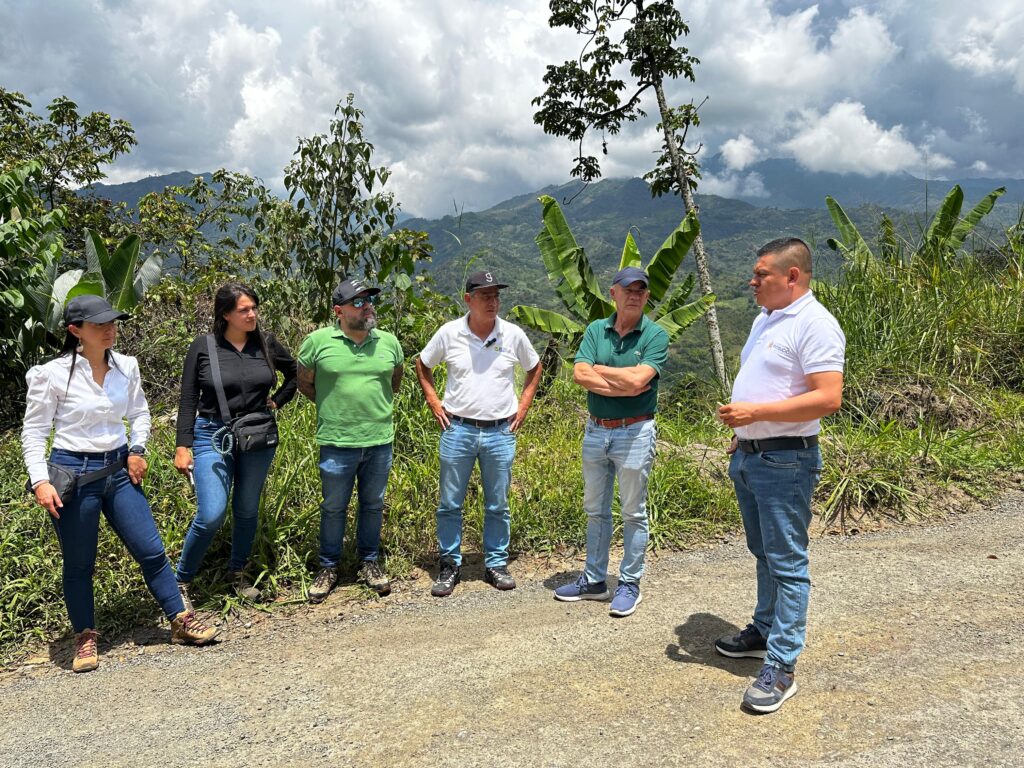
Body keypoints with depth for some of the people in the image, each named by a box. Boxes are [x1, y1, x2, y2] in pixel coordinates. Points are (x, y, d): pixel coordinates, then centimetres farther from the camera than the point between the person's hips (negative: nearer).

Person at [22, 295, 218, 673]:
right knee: (79, 564, 9)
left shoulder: (126, 367, 0)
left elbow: (139, 413, 15)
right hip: (73, 472, -4)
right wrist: (40, 481, -15)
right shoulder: (52, 374, -12)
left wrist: (137, 449, 0)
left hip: (119, 468, 4)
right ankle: (85, 638, 28)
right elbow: (34, 432, -6)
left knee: (151, 550, 6)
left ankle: (181, 621, 20)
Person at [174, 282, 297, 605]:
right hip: (213, 436, -3)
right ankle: (180, 581, 10)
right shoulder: (203, 347, -6)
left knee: (247, 510, 13)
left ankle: (239, 573, 33)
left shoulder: (266, 344, 1)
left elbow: (296, 374, 18)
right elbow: (188, 400, -3)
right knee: (211, 515, -11)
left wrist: (277, 401, 5)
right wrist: (183, 446, -7)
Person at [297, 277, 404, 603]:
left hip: (380, 440, 2)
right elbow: (304, 383, 6)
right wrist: (331, 406, 6)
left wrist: (380, 405, 11)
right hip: (337, 442, -2)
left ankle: (369, 563, 32)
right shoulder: (318, 341, -7)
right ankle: (328, 567, 29)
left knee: (373, 505, 15)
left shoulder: (389, 342, 1)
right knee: (333, 507, 12)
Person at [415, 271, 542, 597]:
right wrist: (434, 402, 3)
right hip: (458, 429, 0)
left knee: (498, 506, 11)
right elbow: (422, 365, 12)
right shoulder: (449, 333, -4)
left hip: (501, 432, 1)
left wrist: (523, 406, 7)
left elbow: (534, 367, 15)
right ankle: (450, 565, 21)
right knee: (450, 503, 7)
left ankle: (496, 564, 25)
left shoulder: (513, 334, -2)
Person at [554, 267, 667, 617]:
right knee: (595, 510, 14)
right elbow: (580, 374, -10)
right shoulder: (595, 330, 4)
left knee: (633, 513, 7)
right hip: (595, 430, 5)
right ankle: (594, 580, 28)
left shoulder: (655, 335, -7)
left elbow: (638, 378, -23)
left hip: (635, 433, -4)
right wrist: (622, 386, -17)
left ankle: (630, 585, 20)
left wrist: (599, 369, -10)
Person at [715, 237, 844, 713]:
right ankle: (763, 632, 35)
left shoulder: (814, 325, -16)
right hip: (749, 456, 9)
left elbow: (827, 398, -24)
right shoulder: (765, 319, 14)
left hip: (785, 463, -9)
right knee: (764, 553, 20)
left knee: (787, 563, -2)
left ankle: (780, 669, 5)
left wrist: (755, 413, -25)